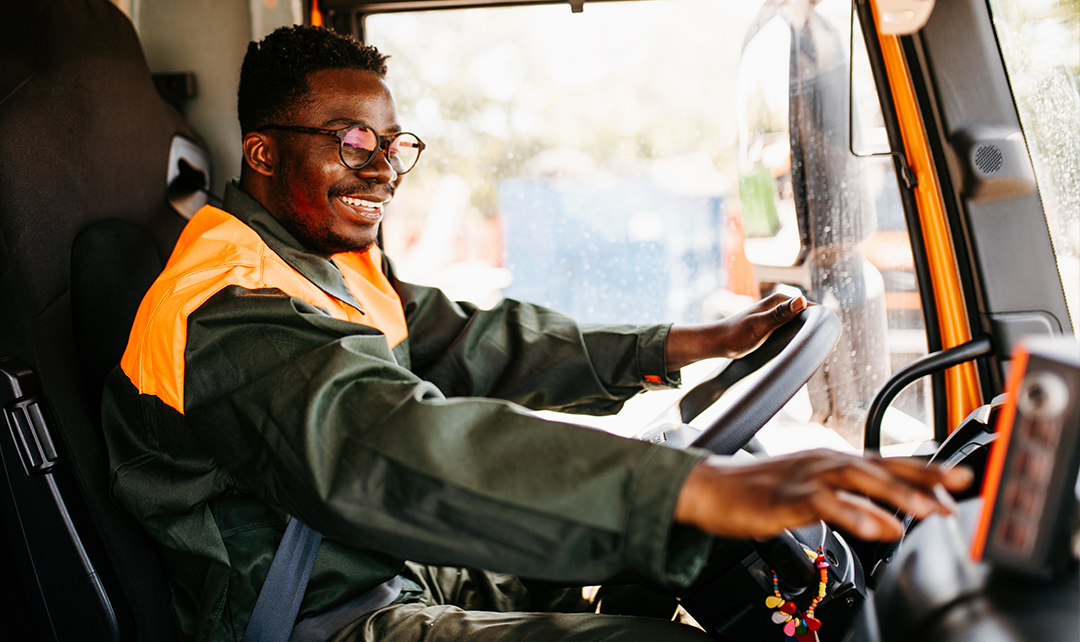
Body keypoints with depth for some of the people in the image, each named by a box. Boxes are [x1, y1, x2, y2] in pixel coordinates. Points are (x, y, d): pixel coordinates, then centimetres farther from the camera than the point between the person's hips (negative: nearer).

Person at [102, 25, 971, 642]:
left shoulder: (338, 262, 9)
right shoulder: (224, 307, -23)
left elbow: (478, 345, 9)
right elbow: (385, 446, -41)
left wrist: (694, 344, 2)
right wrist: (704, 490, -52)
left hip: (418, 563, 9)